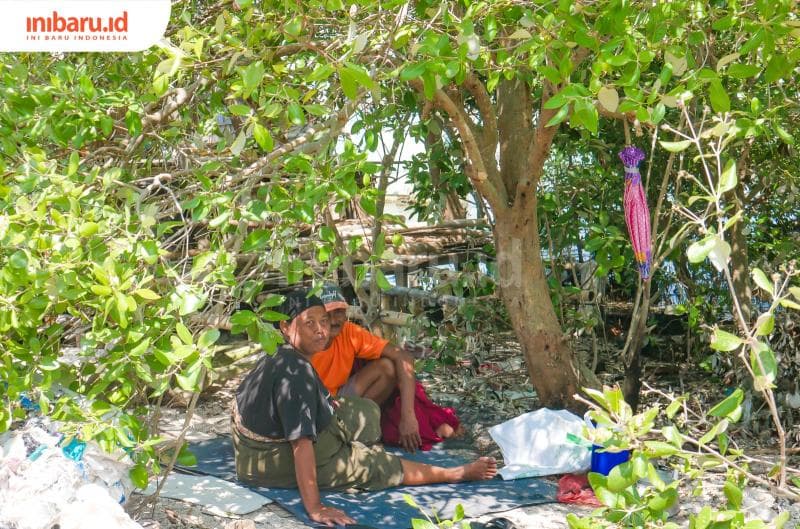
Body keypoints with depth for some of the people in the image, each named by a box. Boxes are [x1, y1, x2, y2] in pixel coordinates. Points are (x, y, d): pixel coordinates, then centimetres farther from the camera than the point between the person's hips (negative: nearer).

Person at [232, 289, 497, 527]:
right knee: (378, 465, -1)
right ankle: (458, 474, 11)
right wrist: (314, 507, -36)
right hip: (278, 465, -9)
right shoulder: (297, 372, -30)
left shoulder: (276, 358, 0)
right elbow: (302, 442, -35)